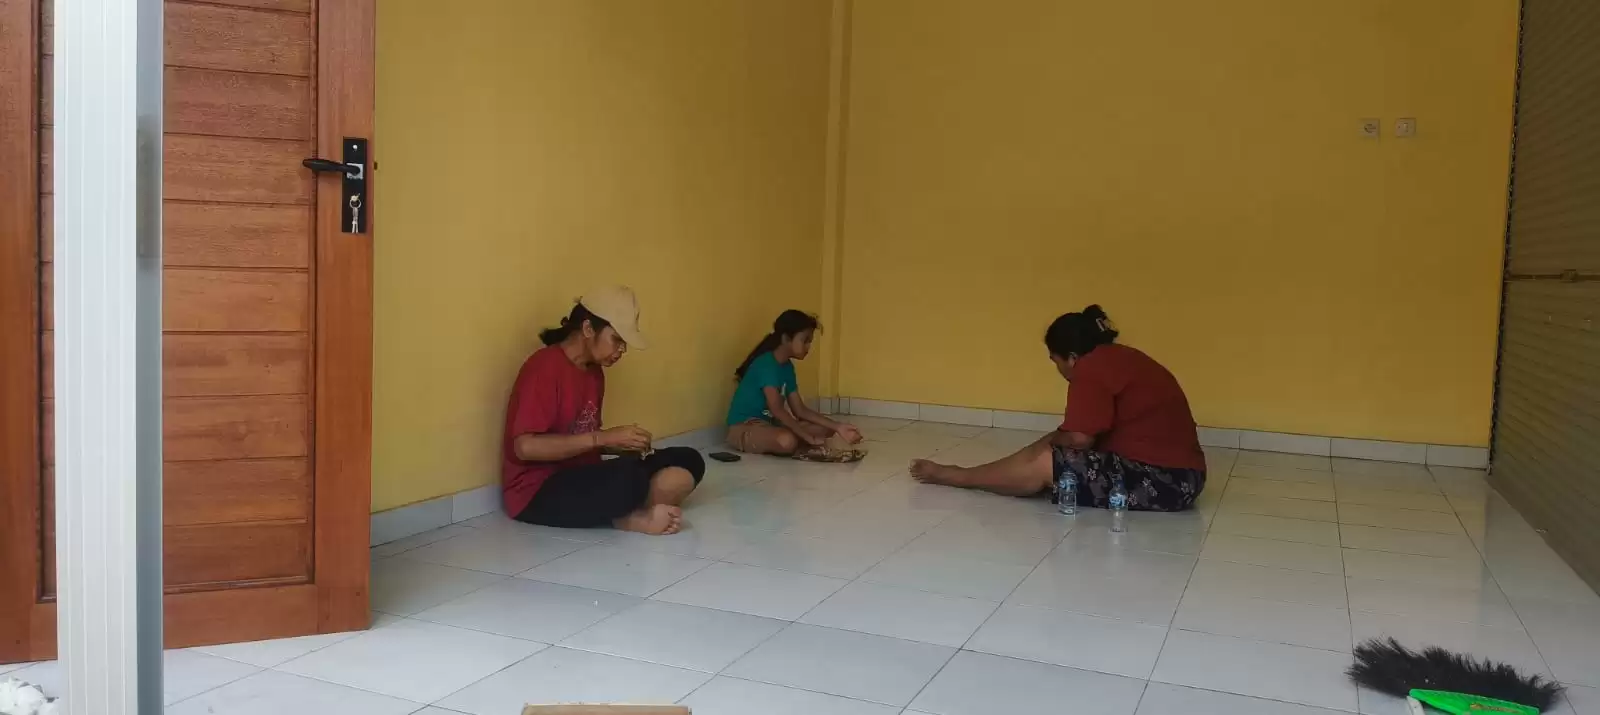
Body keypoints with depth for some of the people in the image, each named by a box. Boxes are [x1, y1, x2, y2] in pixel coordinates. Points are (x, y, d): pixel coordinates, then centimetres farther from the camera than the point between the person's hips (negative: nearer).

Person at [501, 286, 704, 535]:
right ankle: (637, 514, -9)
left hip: (583, 479, 9)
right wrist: (604, 437, -22)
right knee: (629, 480, -38)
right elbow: (526, 447, -23)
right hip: (537, 492, -9)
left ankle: (633, 515, -22)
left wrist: (626, 445, -3)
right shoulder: (545, 367, -15)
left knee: (688, 461, -3)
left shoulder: (595, 371, 11)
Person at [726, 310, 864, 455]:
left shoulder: (788, 367, 8)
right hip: (743, 428, -9)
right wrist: (808, 437, -28)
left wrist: (837, 427, -4)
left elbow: (800, 410, 6)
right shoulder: (766, 364, -20)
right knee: (787, 441, -39)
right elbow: (776, 409, -29)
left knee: (825, 429, 3)